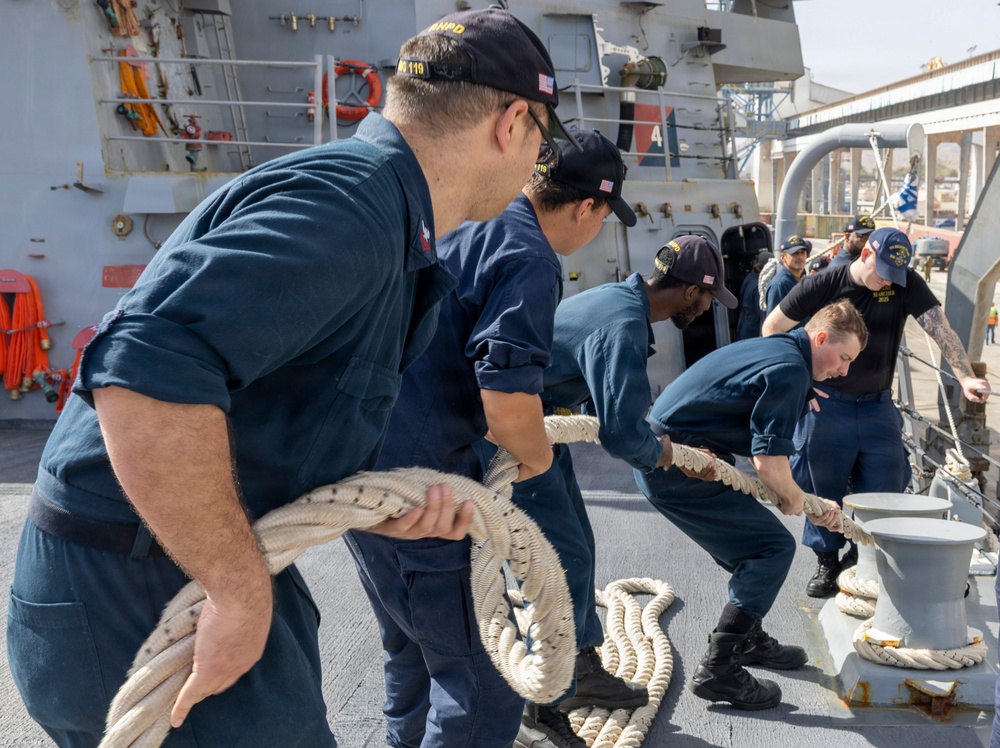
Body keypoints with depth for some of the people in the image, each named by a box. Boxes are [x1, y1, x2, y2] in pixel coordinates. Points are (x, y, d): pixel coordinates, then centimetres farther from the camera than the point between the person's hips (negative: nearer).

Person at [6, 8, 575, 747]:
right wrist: (241, 594, -27)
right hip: (136, 597, -10)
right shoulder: (350, 201, -22)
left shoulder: (379, 216, 11)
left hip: (206, 573, 10)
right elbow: (148, 372, -35)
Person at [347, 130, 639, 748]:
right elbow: (507, 396, -26)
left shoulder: (461, 226, 16)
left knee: (413, 659, 26)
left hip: (360, 465, 10)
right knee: (483, 690, 1)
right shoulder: (529, 259, -13)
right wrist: (537, 457, -5)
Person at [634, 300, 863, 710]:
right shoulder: (790, 371, -14)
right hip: (676, 468, -10)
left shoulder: (774, 349, 17)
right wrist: (794, 499, -1)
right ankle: (717, 670, -6)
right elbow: (769, 464, -22)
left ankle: (747, 639, 38)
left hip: (657, 457, 10)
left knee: (752, 539, 22)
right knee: (773, 547, -6)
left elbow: (761, 452, 21)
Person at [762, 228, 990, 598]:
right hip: (827, 402, -2)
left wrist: (965, 375, -34)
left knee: (884, 489, 3)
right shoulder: (823, 285, -11)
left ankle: (861, 558, 24)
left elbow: (940, 329, -19)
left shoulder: (906, 285, -8)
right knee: (824, 488, 6)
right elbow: (772, 328, -2)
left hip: (878, 405, 2)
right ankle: (826, 562, 24)